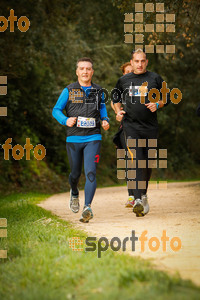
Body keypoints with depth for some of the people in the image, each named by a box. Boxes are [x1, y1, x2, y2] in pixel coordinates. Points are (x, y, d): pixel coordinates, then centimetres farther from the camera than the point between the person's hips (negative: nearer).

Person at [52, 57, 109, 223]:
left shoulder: (98, 91, 8)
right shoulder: (69, 91, 3)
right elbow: (56, 110, 5)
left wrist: (105, 121, 5)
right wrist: (66, 120, -14)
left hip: (93, 137, 0)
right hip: (74, 138, 0)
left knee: (91, 172, -16)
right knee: (75, 173, 11)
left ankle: (88, 207, -23)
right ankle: (74, 194, 45)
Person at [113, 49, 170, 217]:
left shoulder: (155, 79, 6)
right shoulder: (124, 81, 10)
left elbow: (167, 98, 11)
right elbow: (116, 98, 26)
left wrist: (157, 105, -9)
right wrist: (118, 112, 8)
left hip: (150, 127, 1)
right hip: (131, 125, -1)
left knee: (148, 163, 8)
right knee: (134, 160, -17)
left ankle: (143, 194, 31)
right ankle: (137, 199, -27)